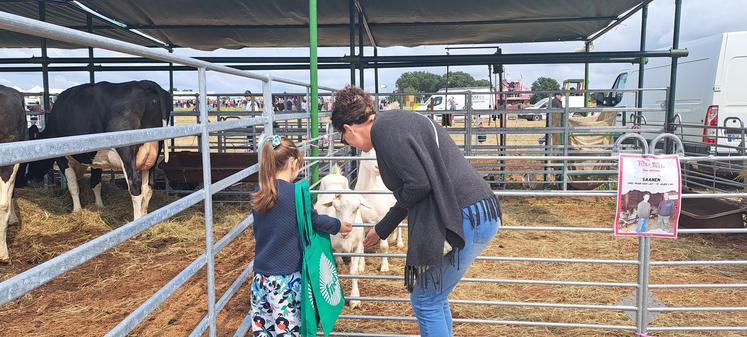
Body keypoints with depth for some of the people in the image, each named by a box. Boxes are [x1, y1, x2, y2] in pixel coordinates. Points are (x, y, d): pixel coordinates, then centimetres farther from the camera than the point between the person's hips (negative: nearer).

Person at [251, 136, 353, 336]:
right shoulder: (295, 192, -14)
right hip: (286, 277, -5)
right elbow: (314, 221, -3)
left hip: (261, 275, 6)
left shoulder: (260, 195, 3)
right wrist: (338, 226, 14)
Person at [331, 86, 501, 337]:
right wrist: (382, 229, 38)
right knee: (436, 298, 21)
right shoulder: (397, 122, 20)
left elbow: (418, 184, -20)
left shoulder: (384, 128, -10)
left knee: (425, 302, 6)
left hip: (465, 219, -10)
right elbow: (409, 195, 28)